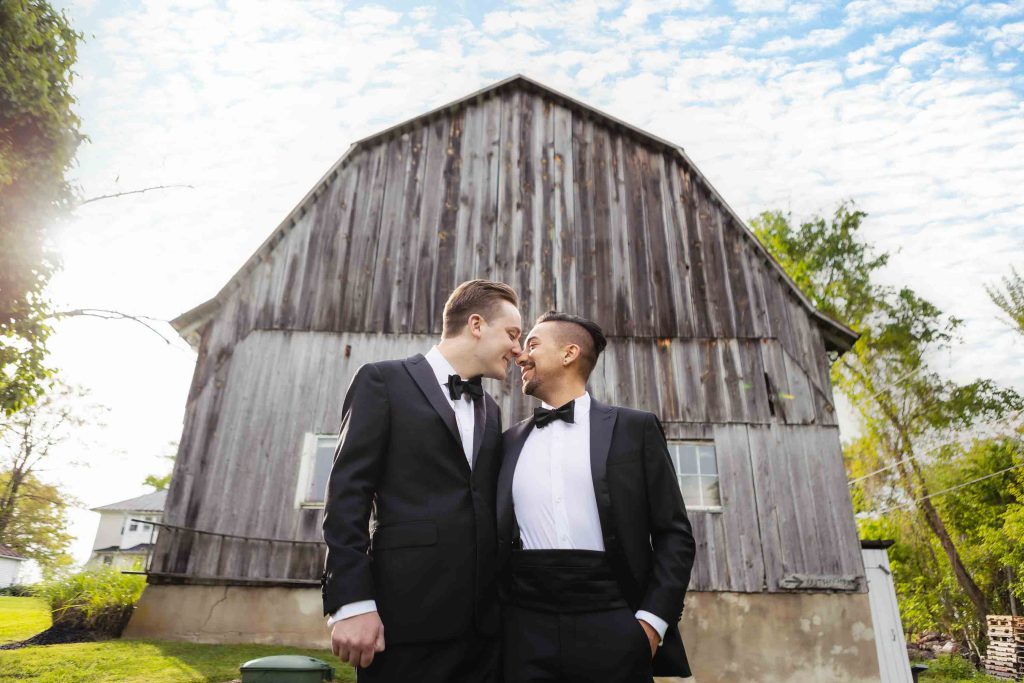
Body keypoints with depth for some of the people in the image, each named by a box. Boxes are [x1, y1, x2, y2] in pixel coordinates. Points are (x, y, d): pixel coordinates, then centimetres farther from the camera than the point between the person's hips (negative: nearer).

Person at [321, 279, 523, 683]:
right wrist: (351, 603, -14)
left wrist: (507, 602, 11)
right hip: (407, 612, -5)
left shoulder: (490, 410, 17)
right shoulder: (384, 381, 0)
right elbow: (348, 494, -7)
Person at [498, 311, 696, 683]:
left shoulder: (634, 428, 3)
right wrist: (492, 618, 5)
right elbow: (497, 535, 14)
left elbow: (674, 533, 2)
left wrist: (652, 620, -7)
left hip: (613, 629, -2)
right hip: (527, 632, 3)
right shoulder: (511, 441, 12)